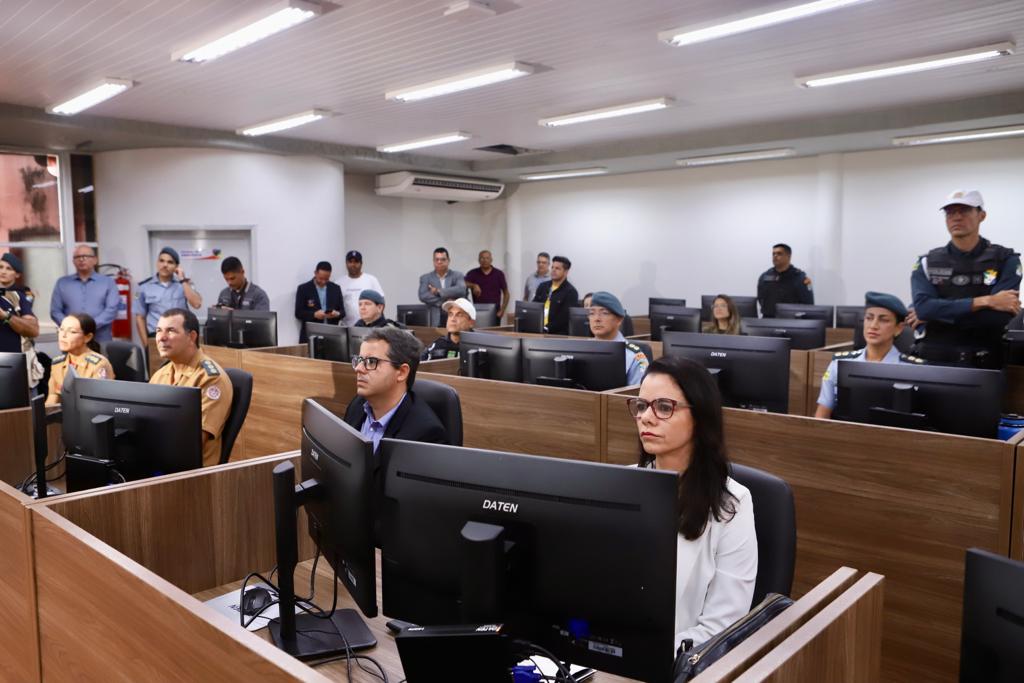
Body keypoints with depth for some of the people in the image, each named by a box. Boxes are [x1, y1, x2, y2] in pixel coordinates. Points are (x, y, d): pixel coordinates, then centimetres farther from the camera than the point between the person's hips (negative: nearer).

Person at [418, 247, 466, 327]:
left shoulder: (457, 275, 8)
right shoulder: (425, 278, 10)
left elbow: (461, 290, -12)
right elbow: (423, 296, -6)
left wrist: (439, 291, -11)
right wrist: (445, 301, -13)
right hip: (435, 321, 0)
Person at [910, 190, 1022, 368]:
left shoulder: (1006, 260, 3)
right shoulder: (927, 263, 6)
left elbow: (1000, 316, -10)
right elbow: (923, 307, -11)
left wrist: (936, 314, -10)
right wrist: (984, 301, -15)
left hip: (983, 362, -1)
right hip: (931, 359, 1)